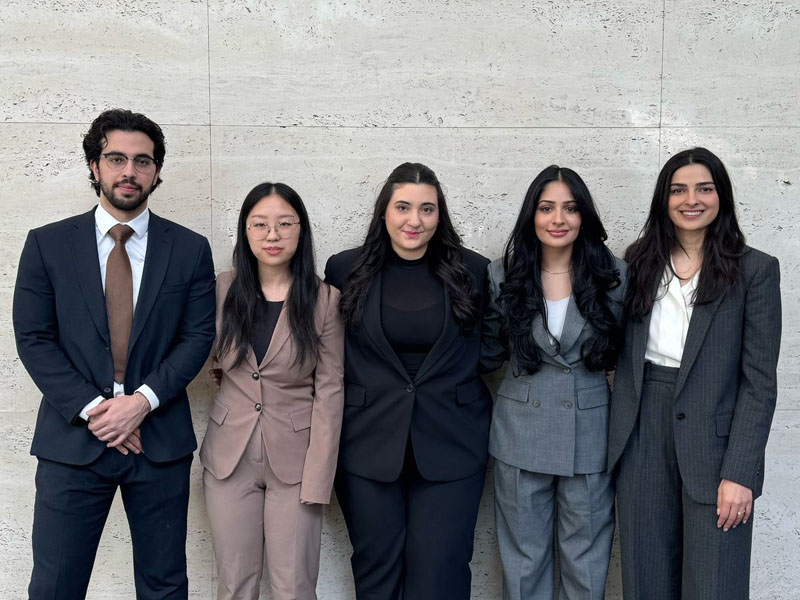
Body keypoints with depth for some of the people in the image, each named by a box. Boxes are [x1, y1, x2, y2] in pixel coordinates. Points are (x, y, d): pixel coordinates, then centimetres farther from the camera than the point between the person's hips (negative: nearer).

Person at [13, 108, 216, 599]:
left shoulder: (190, 249, 4)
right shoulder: (47, 244, 3)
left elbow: (199, 335, 0)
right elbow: (33, 339, -1)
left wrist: (144, 400, -13)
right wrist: (91, 408, -11)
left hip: (161, 439, 1)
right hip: (73, 440, 0)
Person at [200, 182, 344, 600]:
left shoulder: (324, 300, -6)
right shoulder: (223, 289, 0)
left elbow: (329, 392, -7)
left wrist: (318, 478, -11)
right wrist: (221, 373, 2)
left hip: (294, 460, -2)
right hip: (230, 456, 2)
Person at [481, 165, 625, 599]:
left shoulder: (613, 274, -3)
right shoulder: (503, 275, -1)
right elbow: (488, 353, 7)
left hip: (589, 437, 0)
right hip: (521, 437, 1)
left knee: (586, 563, 12)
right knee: (523, 561, 14)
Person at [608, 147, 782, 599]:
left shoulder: (755, 270, -3)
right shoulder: (640, 264, 7)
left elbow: (760, 380, -7)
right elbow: (623, 359, 10)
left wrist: (740, 473, -13)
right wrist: (614, 439, 0)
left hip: (712, 443, -3)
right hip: (642, 440, 3)